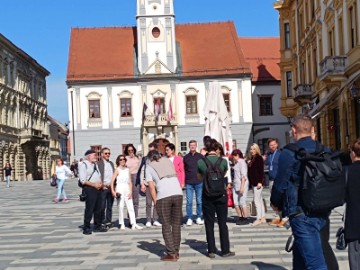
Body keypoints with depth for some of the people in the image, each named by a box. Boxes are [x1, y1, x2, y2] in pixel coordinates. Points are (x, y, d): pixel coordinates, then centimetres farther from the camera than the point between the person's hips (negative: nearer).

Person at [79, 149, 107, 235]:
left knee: (98, 208, 11)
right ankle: (86, 228, 1)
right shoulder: (83, 165, -8)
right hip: (89, 189, -8)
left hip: (98, 188, 8)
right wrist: (94, 185, -15)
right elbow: (83, 180, -14)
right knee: (89, 209, -7)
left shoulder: (95, 165, 19)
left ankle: (98, 226, 21)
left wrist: (100, 183, 3)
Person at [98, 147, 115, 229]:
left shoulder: (111, 163, 17)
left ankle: (108, 221, 16)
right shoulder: (98, 164, -4)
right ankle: (102, 222, 5)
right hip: (103, 188, -6)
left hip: (111, 187, 6)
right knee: (102, 206, -3)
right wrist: (102, 185, -13)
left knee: (110, 206, 9)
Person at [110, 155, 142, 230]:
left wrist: (130, 192, 1)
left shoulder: (127, 170, 10)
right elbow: (112, 181, -7)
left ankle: (134, 224, -3)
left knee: (131, 207, -1)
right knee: (121, 207, -4)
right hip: (120, 190, -4)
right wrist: (113, 191, -17)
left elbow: (130, 182, 10)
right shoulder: (117, 170, -1)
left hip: (127, 190, 4)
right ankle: (122, 224, 4)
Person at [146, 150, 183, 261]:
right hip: (178, 193, 4)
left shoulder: (149, 167, 11)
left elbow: (151, 186, 2)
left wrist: (155, 201, 7)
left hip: (163, 196, -3)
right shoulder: (167, 160, 22)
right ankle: (176, 252, 16)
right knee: (176, 224, 11)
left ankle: (171, 254, 3)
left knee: (166, 226, 4)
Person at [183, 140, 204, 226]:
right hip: (189, 183, 0)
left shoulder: (201, 156, 5)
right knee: (189, 201, -1)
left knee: (199, 201, 5)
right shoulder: (186, 157, 7)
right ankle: (189, 218, 7)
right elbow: (183, 170, 9)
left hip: (199, 182, 0)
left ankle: (199, 217, 16)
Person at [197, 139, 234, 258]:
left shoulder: (200, 162, -8)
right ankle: (225, 250, 10)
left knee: (209, 223, 8)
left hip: (207, 195, 0)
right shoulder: (223, 161, -8)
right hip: (221, 194, 0)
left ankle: (211, 250, 11)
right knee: (222, 222, 6)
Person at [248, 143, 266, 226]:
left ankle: (259, 218, -5)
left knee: (257, 200, -9)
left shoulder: (259, 158, -11)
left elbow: (261, 171, -16)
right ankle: (263, 218, 18)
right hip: (254, 182, 9)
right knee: (259, 200, 12)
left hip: (258, 182, -9)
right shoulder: (252, 159, 15)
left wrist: (260, 182, -20)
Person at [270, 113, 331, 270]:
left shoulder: (289, 153, -14)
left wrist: (275, 203, 9)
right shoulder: (326, 151, 4)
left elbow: (280, 183, -10)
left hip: (302, 214, -7)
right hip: (322, 213, 7)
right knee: (300, 254, 24)